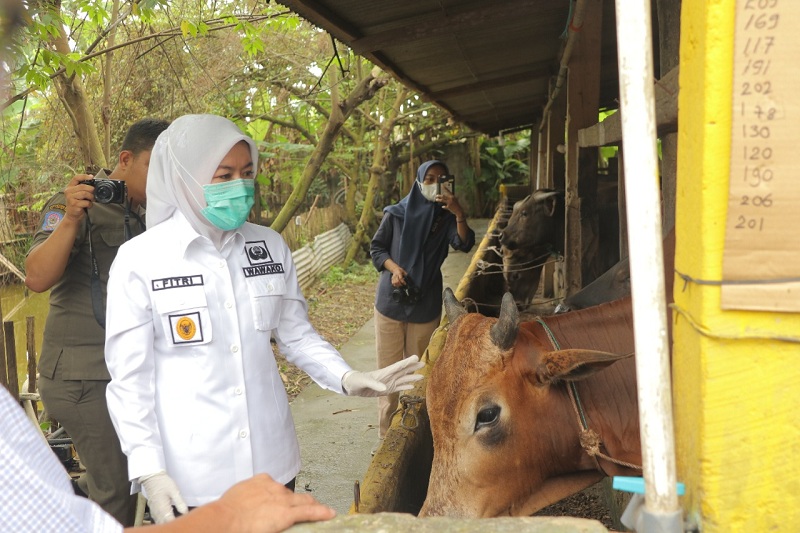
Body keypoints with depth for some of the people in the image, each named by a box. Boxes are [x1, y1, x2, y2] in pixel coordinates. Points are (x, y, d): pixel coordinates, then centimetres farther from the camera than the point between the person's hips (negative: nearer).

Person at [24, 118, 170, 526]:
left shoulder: (144, 216, 14)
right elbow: (37, 279, -21)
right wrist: (69, 219, -32)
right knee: (117, 491, 0)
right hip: (84, 374, -7)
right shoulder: (76, 204, -9)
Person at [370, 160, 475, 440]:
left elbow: (464, 244, -15)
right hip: (391, 300, -1)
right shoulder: (397, 214, -2)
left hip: (426, 304, 1)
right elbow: (376, 247, 4)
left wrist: (459, 214, -31)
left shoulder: (446, 217, 1)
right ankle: (386, 435, 14)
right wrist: (393, 267, -14)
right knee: (388, 369, 3)